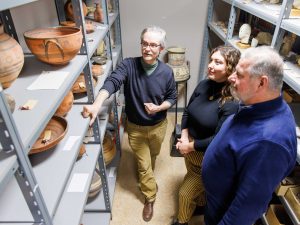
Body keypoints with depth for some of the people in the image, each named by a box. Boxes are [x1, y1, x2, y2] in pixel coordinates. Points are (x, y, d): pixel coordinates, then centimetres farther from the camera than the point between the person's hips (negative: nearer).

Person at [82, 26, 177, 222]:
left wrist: (158, 108, -24)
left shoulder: (166, 72, -14)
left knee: (152, 157, 28)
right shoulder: (128, 65, -19)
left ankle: (146, 177, 63)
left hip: (158, 126, 2)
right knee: (144, 164, 13)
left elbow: (172, 98, -3)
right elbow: (112, 82, -36)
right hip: (135, 128, -1)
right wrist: (97, 104, -54)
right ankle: (150, 197, 38)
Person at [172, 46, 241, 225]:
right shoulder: (204, 85, -9)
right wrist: (184, 136, -12)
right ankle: (202, 205, 63)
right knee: (199, 186, 31)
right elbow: (187, 112, 1)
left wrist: (190, 146, -17)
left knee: (186, 193, 12)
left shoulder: (233, 103, -29)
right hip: (190, 149, 6)